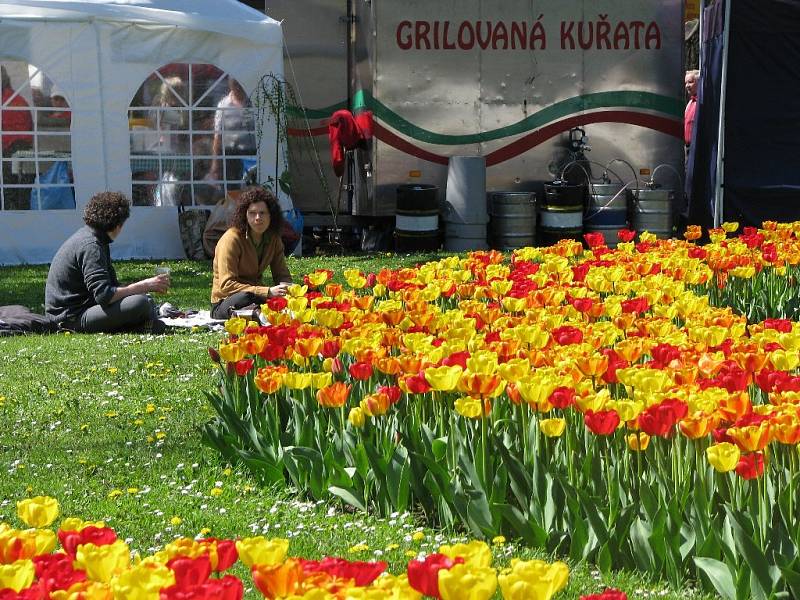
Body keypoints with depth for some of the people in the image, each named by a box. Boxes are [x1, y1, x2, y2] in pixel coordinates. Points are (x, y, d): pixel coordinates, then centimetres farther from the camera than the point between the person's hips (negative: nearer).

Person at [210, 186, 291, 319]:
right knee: (247, 297, -40)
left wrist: (285, 287, -17)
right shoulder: (231, 239, -16)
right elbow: (226, 285, -23)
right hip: (224, 302, -6)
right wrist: (267, 292, -31)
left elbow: (283, 276, 10)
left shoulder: (273, 239, 5)